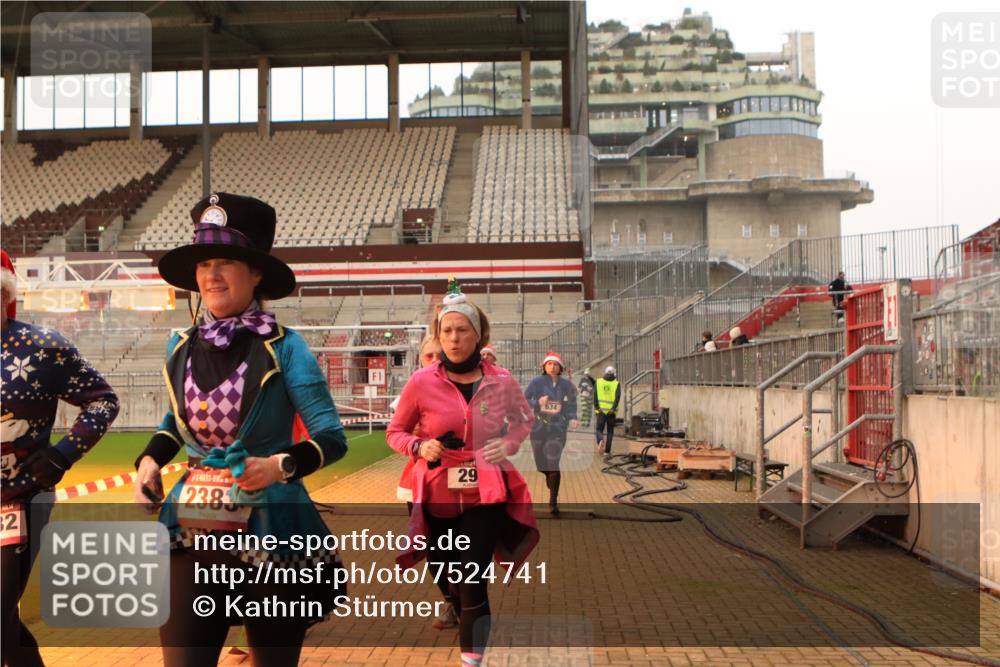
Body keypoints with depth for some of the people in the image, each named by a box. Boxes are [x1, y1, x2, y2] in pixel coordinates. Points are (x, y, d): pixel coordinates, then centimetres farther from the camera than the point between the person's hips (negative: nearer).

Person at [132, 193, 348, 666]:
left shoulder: (282, 348, -9)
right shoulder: (180, 347, 5)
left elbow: (332, 437, -10)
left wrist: (282, 465, -25)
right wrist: (150, 458, 6)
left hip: (270, 529, -3)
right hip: (193, 531, 3)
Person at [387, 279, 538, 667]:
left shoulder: (501, 382, -5)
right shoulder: (422, 382, -9)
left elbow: (525, 419, 14)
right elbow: (395, 432, 4)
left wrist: (509, 443, -6)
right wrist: (419, 447, -17)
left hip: (485, 495, -1)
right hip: (438, 498, 1)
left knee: (472, 583, -10)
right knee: (447, 581, 17)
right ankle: (472, 630, 51)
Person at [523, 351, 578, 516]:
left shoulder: (566, 384, 0)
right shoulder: (536, 382, -3)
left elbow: (572, 402, 13)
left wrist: (572, 418, -1)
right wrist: (537, 403, -20)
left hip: (557, 428, -1)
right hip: (538, 427, 1)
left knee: (553, 464, -13)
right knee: (541, 463, 10)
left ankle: (553, 502, -7)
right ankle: (549, 477, 48)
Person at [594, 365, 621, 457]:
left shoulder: (598, 382, 5)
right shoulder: (616, 384, 1)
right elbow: (618, 396, -13)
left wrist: (596, 407, -7)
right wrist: (613, 408, -16)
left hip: (600, 410, 0)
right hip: (611, 411, 0)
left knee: (599, 429, 10)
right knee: (610, 431, 11)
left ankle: (601, 440, -22)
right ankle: (607, 451, 10)